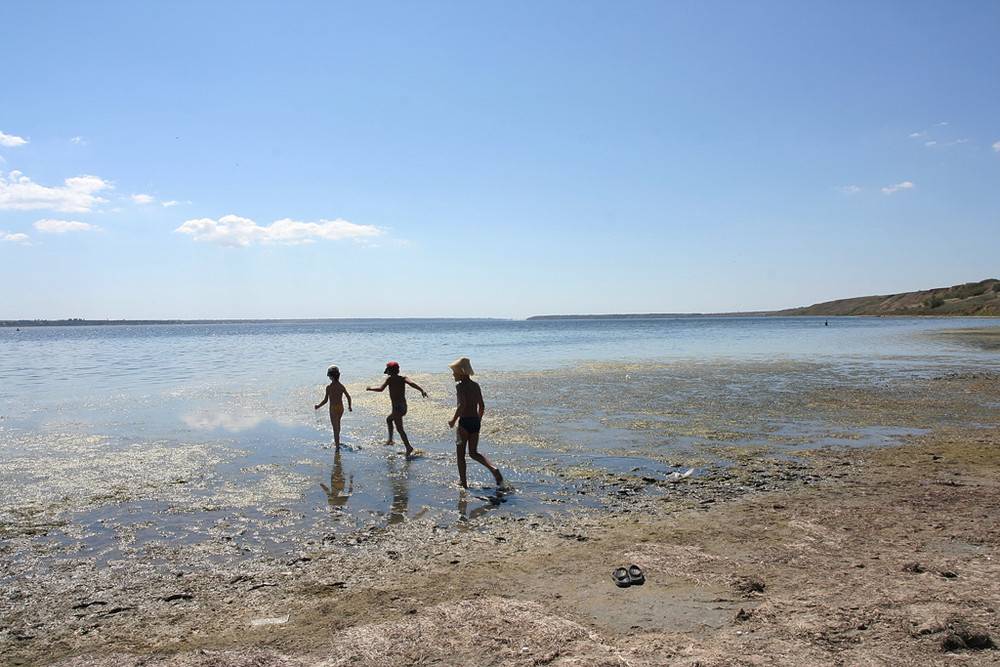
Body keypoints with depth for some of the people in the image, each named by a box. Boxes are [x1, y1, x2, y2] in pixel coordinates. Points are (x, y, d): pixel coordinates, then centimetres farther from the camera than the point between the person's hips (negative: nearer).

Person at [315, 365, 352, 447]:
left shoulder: (329, 387, -16)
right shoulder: (342, 386, -3)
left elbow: (325, 400, -15)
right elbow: (348, 397, 2)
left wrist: (318, 406, 1)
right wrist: (349, 406, 17)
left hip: (333, 408, -5)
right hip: (341, 407, 5)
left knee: (335, 427, -2)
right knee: (338, 423, 27)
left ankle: (337, 444, -3)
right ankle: (337, 441, 43)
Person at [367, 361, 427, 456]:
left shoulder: (390, 379, -5)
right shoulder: (403, 378, 8)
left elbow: (381, 389, -11)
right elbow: (412, 383, -10)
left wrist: (371, 388, 6)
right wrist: (421, 390, -23)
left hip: (397, 407, -8)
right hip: (404, 406, 8)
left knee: (399, 428, -12)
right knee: (388, 419, 30)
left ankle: (408, 447, -25)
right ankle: (390, 440, 35)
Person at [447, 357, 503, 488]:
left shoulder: (460, 386, -12)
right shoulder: (476, 386, 10)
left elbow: (462, 405, -24)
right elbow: (482, 406, 13)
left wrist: (453, 420, -14)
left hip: (464, 422, -7)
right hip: (475, 421, 7)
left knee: (460, 454, 9)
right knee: (473, 453, 15)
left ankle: (463, 482, 13)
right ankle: (493, 468, -7)